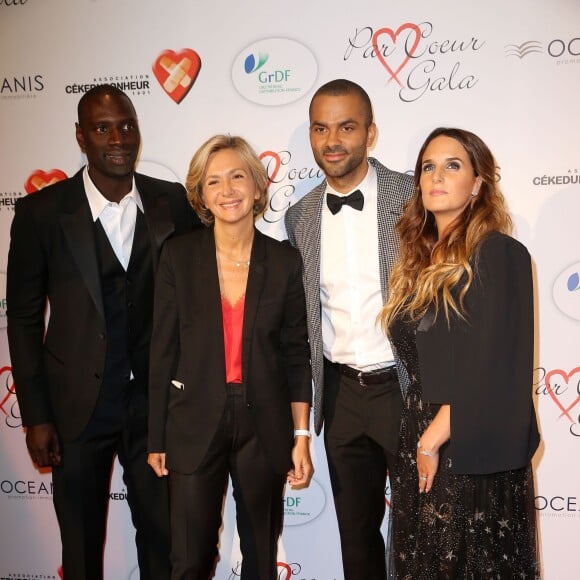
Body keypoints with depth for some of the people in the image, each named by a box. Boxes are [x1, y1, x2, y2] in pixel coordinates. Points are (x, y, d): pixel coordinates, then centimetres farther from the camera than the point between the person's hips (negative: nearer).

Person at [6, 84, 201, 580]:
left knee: (164, 537, 12)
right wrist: (35, 416, -4)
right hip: (77, 404, -1)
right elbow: (24, 317, -2)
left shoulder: (175, 204, -2)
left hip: (155, 400, 1)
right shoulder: (42, 212, -6)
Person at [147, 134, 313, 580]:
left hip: (264, 426, 1)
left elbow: (296, 354, 2)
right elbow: (164, 350, -1)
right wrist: (156, 437, 1)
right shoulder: (179, 255, -3)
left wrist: (302, 437, -1)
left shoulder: (284, 260, -1)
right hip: (195, 425, -1)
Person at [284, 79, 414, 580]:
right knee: (356, 526, 17)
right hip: (341, 393, 4)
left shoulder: (415, 198, -9)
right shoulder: (300, 217, 4)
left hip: (406, 386, -3)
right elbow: (304, 314, 11)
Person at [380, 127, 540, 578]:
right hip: (418, 444, 6)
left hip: (473, 453, -6)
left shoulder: (498, 253, -10)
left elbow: (494, 367, -16)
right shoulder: (419, 259, 11)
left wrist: (433, 439, -14)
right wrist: (417, 439, 6)